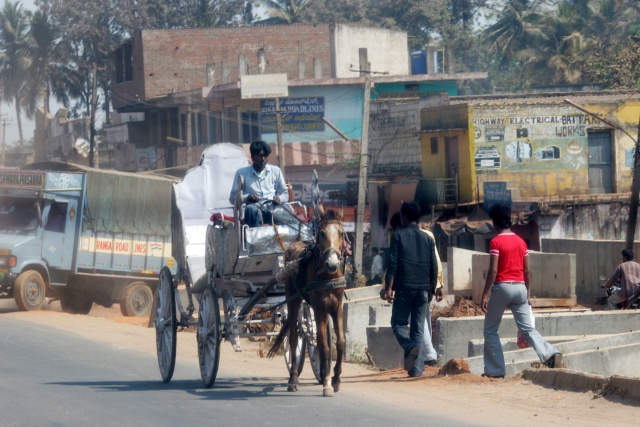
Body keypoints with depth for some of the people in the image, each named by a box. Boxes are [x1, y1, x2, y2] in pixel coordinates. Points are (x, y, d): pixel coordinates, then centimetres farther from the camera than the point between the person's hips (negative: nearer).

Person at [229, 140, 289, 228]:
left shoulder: (275, 171, 18)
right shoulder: (242, 173, 11)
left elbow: (285, 194, 21)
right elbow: (233, 198, 9)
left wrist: (279, 199, -3)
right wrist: (247, 197, -12)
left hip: (273, 208, 2)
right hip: (256, 208, -2)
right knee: (251, 209, -40)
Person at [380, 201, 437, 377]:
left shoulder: (398, 235, -1)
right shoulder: (427, 238, 10)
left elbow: (392, 263, -9)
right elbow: (434, 267, 9)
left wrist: (388, 287, -9)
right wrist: (431, 289, 18)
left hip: (404, 288, -4)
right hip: (423, 289, 4)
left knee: (398, 323, 7)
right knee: (418, 328, 7)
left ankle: (411, 347, -23)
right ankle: (416, 368, 2)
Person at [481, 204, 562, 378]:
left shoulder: (496, 242, -8)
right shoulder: (521, 242, 10)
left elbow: (493, 271, -14)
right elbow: (527, 271, 11)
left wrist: (485, 295, -12)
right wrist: (527, 293, 19)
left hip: (502, 287, -5)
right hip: (520, 287, 5)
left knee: (490, 330, 7)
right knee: (527, 328, 4)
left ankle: (495, 370, 5)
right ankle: (550, 354, -18)